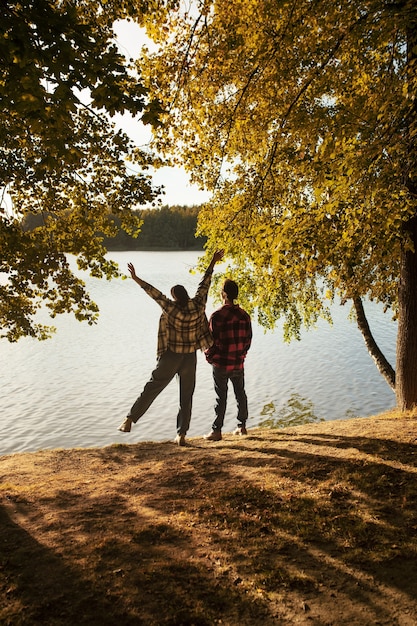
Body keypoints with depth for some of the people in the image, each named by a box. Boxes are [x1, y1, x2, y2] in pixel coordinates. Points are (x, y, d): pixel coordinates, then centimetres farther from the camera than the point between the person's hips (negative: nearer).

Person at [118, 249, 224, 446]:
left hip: (171, 358, -2)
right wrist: (213, 262, 13)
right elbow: (205, 283, 2)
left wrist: (136, 279, -1)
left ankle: (129, 420, 11)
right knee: (186, 397, 9)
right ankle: (181, 434, 9)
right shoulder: (198, 305, -7)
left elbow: (155, 293, -9)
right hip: (190, 358, 2)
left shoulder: (171, 309, -14)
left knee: (151, 389, 9)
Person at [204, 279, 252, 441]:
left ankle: (217, 431, 7)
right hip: (238, 363, 5)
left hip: (221, 363, -4)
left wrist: (209, 355, 3)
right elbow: (248, 339, 6)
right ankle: (242, 426, 25)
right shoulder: (244, 315, 1)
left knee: (221, 397, 1)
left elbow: (212, 341, -14)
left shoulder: (217, 315, -15)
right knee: (240, 394, 16)